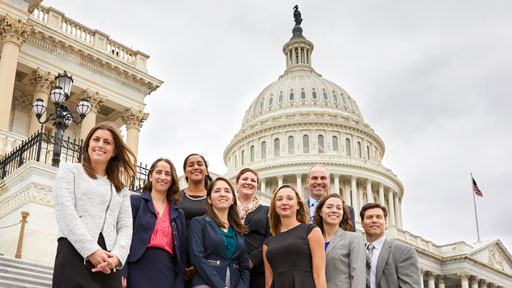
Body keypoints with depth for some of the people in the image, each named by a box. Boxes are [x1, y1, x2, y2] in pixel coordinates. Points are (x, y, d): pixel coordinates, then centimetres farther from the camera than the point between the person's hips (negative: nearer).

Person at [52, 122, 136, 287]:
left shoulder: (121, 187, 23)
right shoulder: (70, 171, 13)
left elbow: (125, 226, 12)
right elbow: (65, 211, -2)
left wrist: (117, 256, -10)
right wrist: (91, 251, -13)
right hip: (75, 253, -3)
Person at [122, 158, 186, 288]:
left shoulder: (178, 213, 18)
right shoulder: (135, 201, 6)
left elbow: (181, 251, 16)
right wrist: (122, 272, -13)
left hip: (166, 275, 4)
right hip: (138, 271, -3)